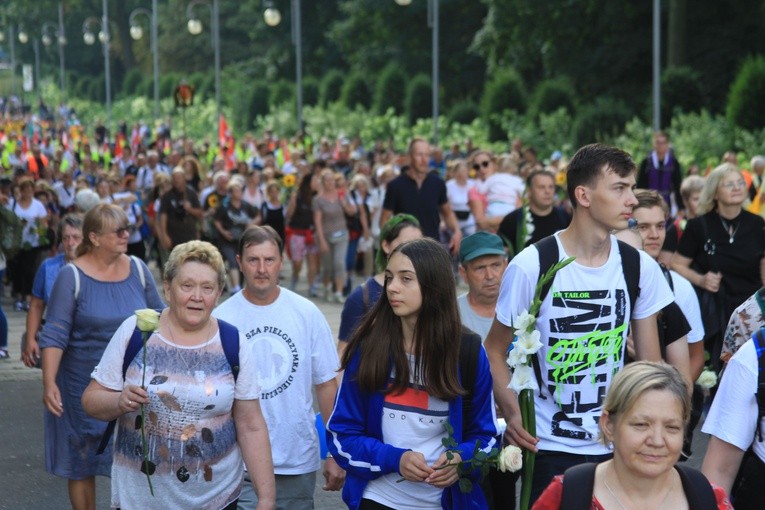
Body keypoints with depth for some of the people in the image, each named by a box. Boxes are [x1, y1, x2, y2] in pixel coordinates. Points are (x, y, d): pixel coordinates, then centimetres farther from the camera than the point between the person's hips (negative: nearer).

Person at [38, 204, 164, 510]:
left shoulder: (138, 270, -1)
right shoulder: (73, 277, -12)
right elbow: (54, 334, -13)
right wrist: (49, 383, -22)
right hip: (85, 385, -3)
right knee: (82, 463, 10)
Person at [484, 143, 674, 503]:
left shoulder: (641, 268, 0)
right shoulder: (530, 267, -11)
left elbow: (650, 361, 7)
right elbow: (496, 349, -3)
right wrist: (512, 412, -18)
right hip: (547, 447, -3)